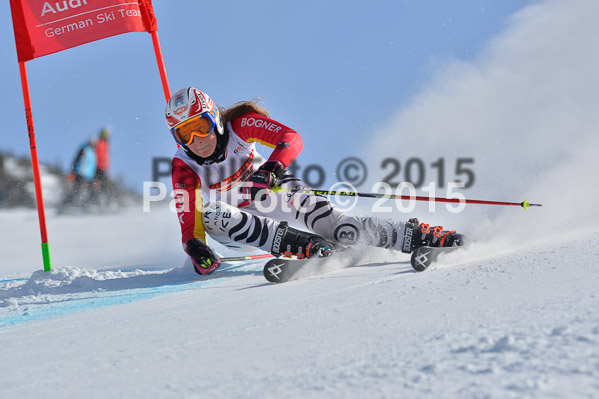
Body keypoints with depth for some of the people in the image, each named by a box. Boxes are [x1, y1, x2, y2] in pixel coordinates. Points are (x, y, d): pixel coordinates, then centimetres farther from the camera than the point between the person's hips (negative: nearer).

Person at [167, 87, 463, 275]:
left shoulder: (239, 125, -20)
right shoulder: (184, 167, -19)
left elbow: (292, 139, -29)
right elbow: (188, 220, -19)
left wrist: (269, 169, -48)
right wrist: (195, 247, -40)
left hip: (268, 189, 0)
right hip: (235, 217, 1)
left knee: (326, 218, -26)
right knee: (212, 214, -35)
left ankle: (412, 236, -24)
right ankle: (300, 244, -43)